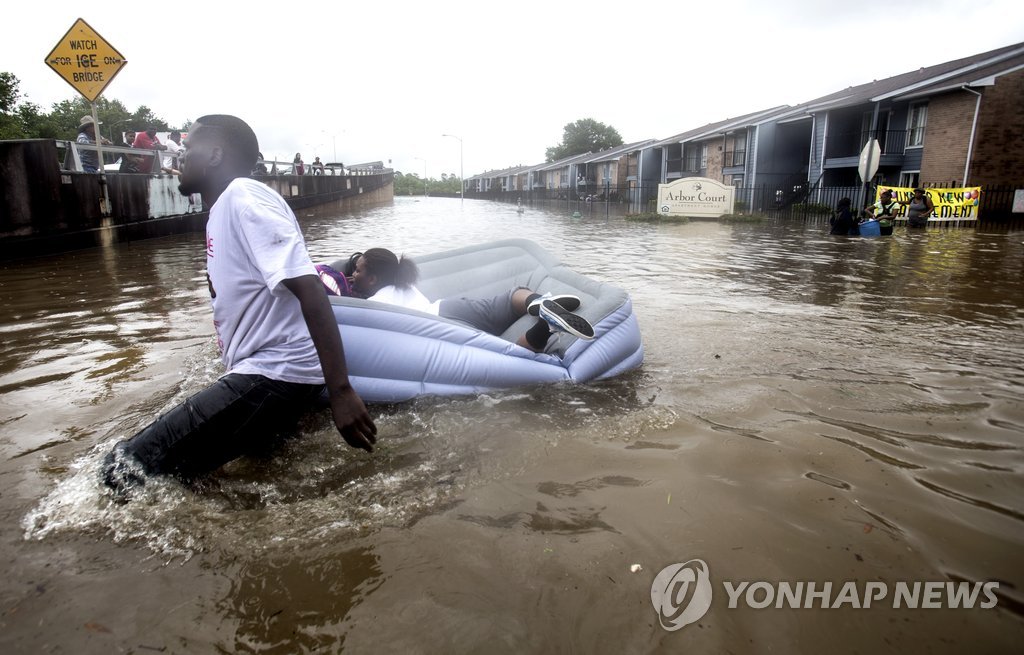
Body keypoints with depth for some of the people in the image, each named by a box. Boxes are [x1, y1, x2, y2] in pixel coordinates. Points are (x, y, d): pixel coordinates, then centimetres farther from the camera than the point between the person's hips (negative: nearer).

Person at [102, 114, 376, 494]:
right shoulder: (223, 207, 18)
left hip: (275, 376, -11)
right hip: (261, 374, 11)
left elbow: (310, 290, -24)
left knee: (126, 470, -15)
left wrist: (340, 391, -31)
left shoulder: (244, 197, -13)